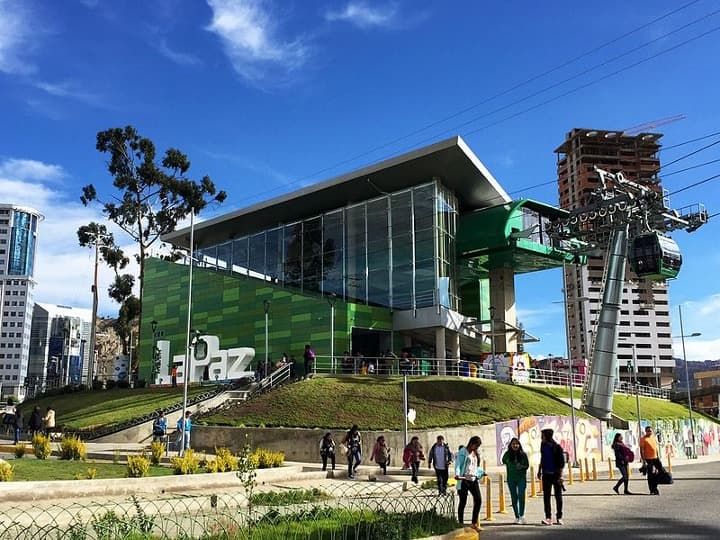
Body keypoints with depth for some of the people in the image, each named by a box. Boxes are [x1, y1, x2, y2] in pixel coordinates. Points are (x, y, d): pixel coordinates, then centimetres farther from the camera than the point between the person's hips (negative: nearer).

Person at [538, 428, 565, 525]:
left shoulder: (557, 447, -11)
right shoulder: (543, 446, 5)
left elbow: (562, 462, -11)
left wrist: (560, 476, -16)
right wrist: (539, 471, 19)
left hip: (556, 474, -4)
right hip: (546, 474, 5)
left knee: (558, 496, 4)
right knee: (546, 496, -1)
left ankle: (559, 518, 14)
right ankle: (548, 518, 0)